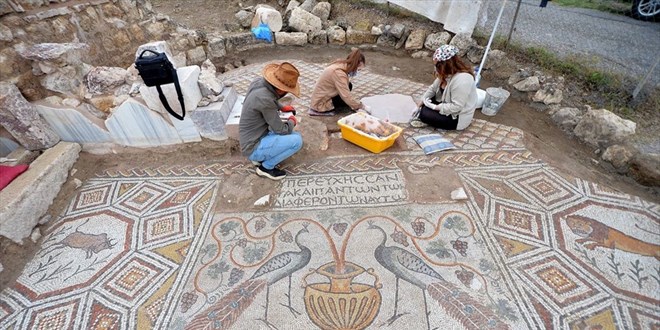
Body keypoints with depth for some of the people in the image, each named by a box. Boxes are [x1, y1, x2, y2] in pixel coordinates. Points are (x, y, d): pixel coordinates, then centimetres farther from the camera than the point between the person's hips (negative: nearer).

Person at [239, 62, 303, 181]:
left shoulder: (259, 81, -5)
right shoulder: (265, 99, -31)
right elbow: (282, 130, -19)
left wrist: (282, 107, 12)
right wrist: (292, 121, -1)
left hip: (251, 138, 9)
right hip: (254, 147, -9)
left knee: (294, 134, 14)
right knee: (297, 141, -17)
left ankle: (260, 157, 13)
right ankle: (266, 167, -1)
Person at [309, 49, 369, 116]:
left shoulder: (342, 64, -2)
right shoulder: (339, 73, -30)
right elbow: (347, 97, -31)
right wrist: (361, 106, -18)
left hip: (321, 96, 9)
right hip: (321, 103, -9)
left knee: (349, 86, 3)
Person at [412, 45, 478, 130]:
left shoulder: (461, 80, -32)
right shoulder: (447, 73, -3)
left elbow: (456, 107, -32)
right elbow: (433, 88, 4)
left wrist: (436, 107, -26)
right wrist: (421, 103, -3)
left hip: (458, 118, -9)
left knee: (424, 114, -20)